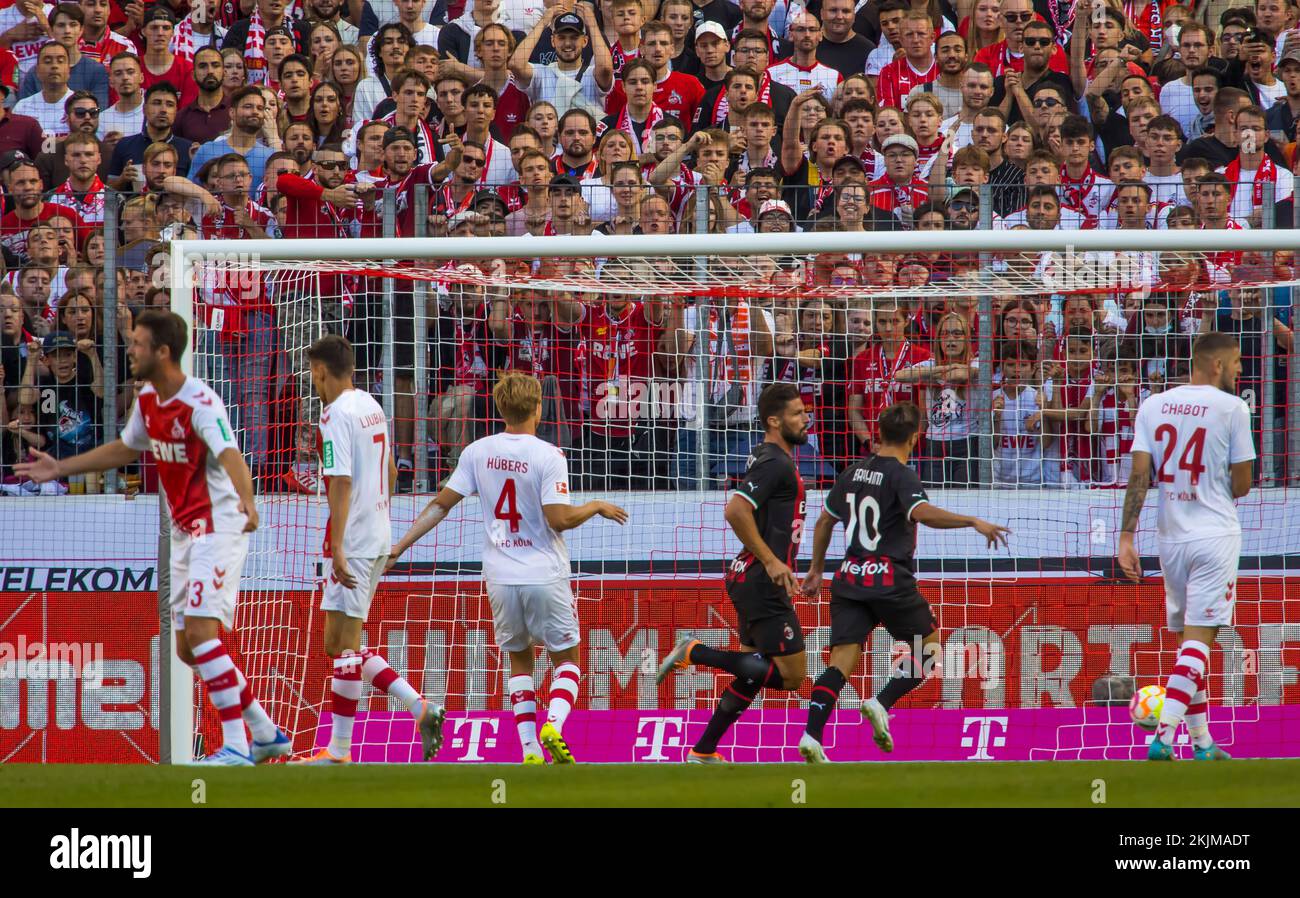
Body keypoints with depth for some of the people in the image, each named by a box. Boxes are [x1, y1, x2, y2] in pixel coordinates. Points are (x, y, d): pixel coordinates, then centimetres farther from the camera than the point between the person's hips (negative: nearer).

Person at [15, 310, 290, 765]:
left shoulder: (200, 402, -20)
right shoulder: (148, 400, 7)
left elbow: (230, 456, -36)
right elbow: (125, 449, 26)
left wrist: (247, 503, -55)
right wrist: (61, 468, 30)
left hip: (218, 527, -9)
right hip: (184, 534, 9)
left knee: (201, 633, -21)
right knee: (189, 649, 10)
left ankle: (235, 748, -20)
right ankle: (265, 735, 22)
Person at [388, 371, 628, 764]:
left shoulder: (477, 452, 1)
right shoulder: (547, 456, -12)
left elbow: (441, 503, 2)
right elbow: (559, 519, -18)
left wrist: (398, 548, 9)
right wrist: (596, 507, 0)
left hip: (500, 579, 3)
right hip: (545, 576, -3)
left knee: (520, 660, 17)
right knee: (566, 658, 12)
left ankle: (530, 751, 4)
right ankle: (553, 726, -14)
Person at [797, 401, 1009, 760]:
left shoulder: (852, 472, 13)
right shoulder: (901, 476, -8)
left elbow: (824, 521, 23)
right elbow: (923, 513, -28)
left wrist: (816, 568, 35)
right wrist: (973, 522, -28)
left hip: (850, 579, 6)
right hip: (890, 580, -6)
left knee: (842, 661, -1)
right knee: (930, 646, 12)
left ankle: (811, 736, -18)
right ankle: (881, 704, -6)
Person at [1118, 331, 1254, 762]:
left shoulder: (1153, 406, 4)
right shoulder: (1232, 408, -8)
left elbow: (1139, 475, -2)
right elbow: (1241, 485, -5)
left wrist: (1127, 536, -2)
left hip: (1171, 536, 5)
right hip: (1216, 535, -5)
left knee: (1188, 639, 15)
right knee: (1198, 638, -6)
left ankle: (1202, 741, 19)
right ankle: (1163, 736, -20)